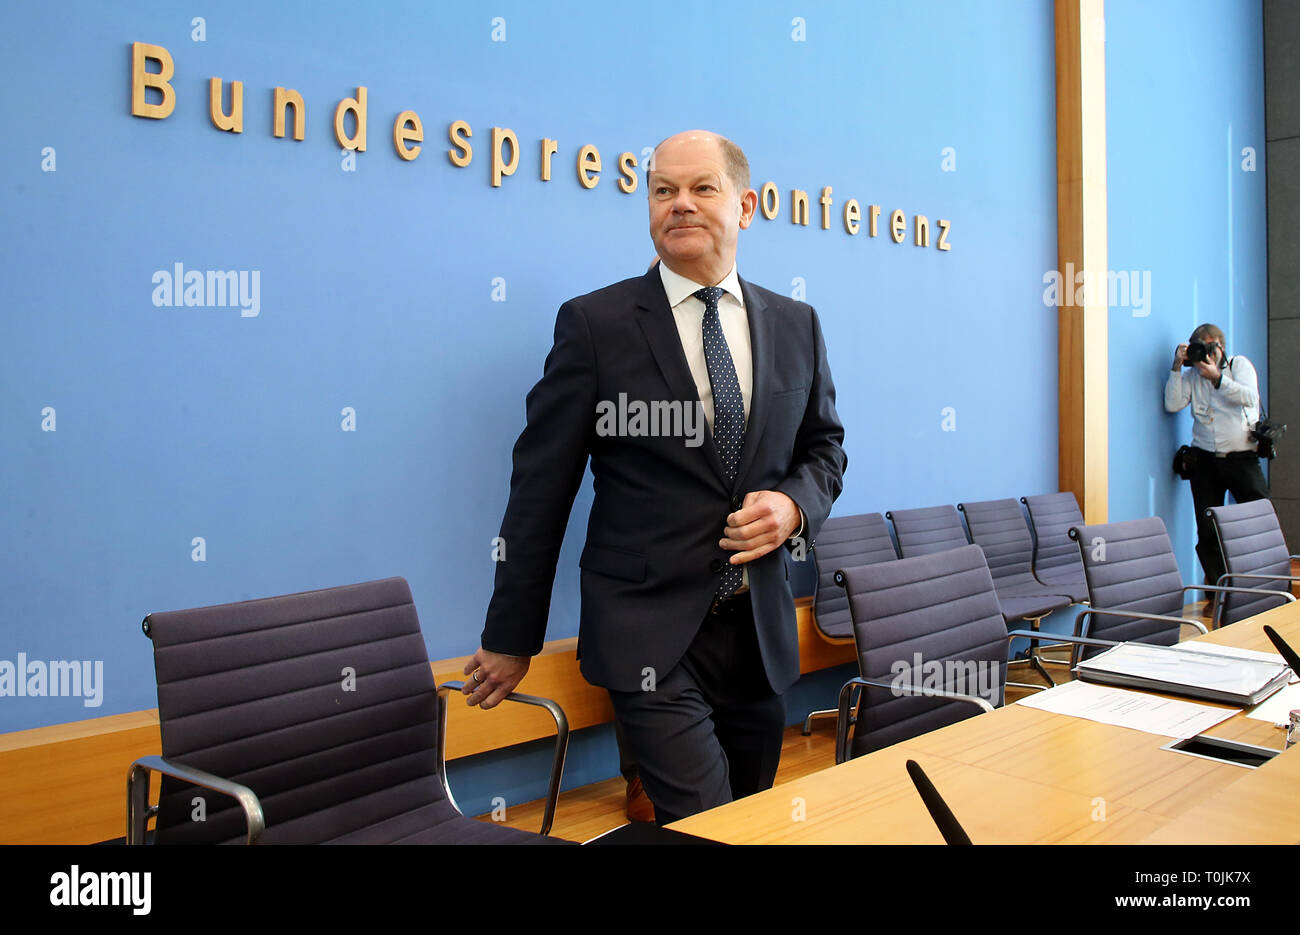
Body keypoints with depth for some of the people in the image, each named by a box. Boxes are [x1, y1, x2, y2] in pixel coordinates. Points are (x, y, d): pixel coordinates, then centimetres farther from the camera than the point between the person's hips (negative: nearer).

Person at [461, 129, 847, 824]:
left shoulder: (796, 325, 8)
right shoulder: (595, 324, -5)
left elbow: (823, 446, 19)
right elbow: (541, 486, -4)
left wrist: (795, 505, -6)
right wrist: (512, 638, -1)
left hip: (762, 630, 5)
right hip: (650, 633, -4)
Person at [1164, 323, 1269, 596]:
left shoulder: (1239, 364, 5)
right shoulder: (1191, 375, 10)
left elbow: (1249, 397, -11)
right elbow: (1172, 404, -5)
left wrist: (1217, 378, -20)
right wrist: (1177, 367, -8)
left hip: (1242, 458, -1)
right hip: (1205, 461, 2)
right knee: (1207, 531, 1)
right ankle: (1218, 592, 9)